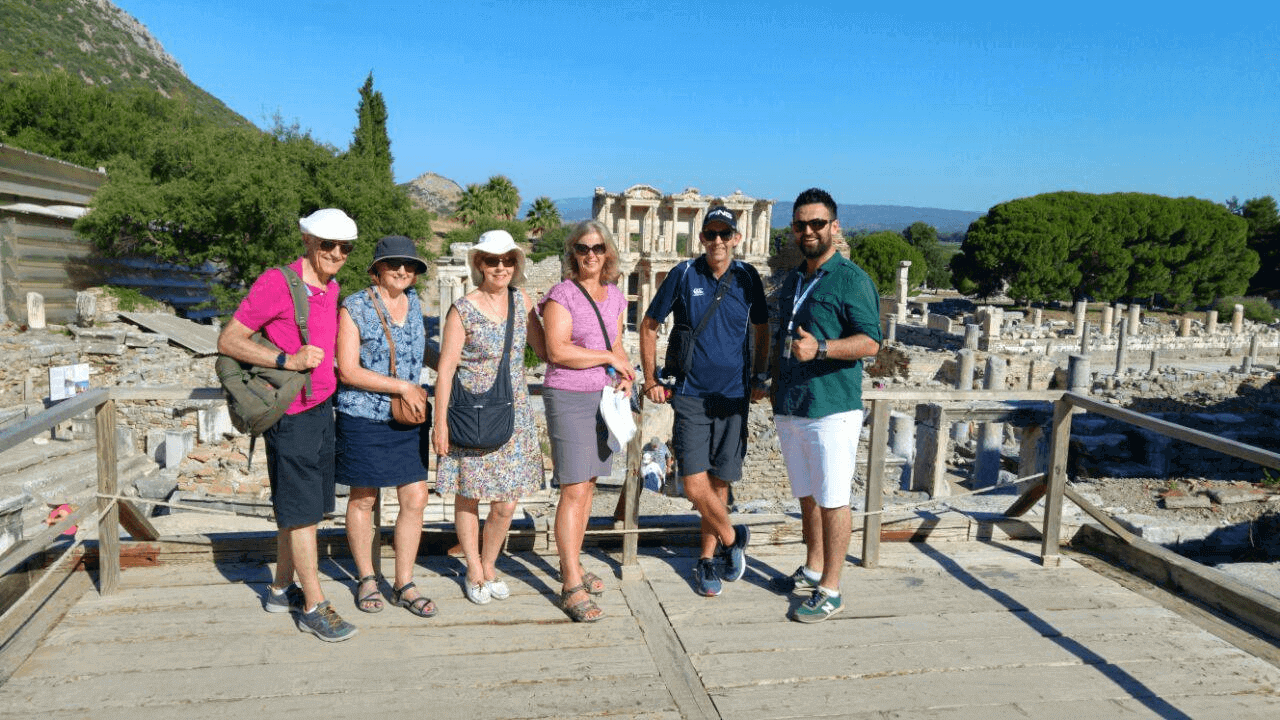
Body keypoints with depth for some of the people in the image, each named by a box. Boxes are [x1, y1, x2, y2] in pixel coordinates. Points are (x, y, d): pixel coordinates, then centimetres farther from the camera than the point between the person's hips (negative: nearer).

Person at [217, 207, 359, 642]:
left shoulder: (330, 288, 11)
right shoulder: (277, 283, -14)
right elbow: (228, 340, -14)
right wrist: (287, 360, -23)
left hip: (321, 408, 8)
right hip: (292, 414, -8)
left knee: (296, 509, 17)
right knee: (303, 512, -2)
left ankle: (282, 590, 30)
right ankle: (314, 608, 7)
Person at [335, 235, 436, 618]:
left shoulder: (414, 303, 9)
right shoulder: (354, 308, -8)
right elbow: (348, 371, -14)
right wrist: (403, 386, -15)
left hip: (409, 419, 5)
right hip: (364, 418, -5)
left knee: (415, 500, 2)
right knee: (363, 500, 9)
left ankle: (404, 584, 16)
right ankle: (366, 579, 28)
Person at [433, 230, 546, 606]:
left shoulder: (522, 302, 4)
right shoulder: (463, 310, -8)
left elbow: (546, 350, 10)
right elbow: (446, 369, -8)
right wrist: (440, 422, -9)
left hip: (513, 414, 4)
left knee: (506, 503, 7)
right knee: (468, 496, 8)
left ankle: (489, 566, 30)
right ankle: (474, 572, 28)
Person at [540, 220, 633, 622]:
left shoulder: (615, 296, 12)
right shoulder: (562, 295, -9)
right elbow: (557, 350, -19)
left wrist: (626, 374, 2)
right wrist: (608, 358, -13)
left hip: (603, 397, 7)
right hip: (568, 398, -7)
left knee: (588, 485, 12)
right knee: (573, 490, -8)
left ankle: (571, 566, 26)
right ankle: (571, 588, -3)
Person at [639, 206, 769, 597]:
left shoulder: (748, 277, 3)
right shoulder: (683, 275, -3)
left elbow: (761, 329, 17)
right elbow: (649, 325, 6)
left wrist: (759, 378, 9)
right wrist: (651, 380, 2)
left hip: (733, 396, 2)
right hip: (690, 394, -1)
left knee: (719, 483, 8)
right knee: (695, 485, -9)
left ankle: (708, 558, 26)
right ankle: (732, 538, 17)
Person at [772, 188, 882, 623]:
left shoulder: (852, 279, -7)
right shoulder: (792, 281, 16)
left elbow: (870, 343, -15)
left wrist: (819, 348, -27)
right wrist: (777, 384, 19)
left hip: (832, 408, -7)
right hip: (790, 408, 7)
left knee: (832, 499, -1)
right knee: (807, 495, 17)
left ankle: (830, 590, 8)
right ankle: (813, 570, 31)